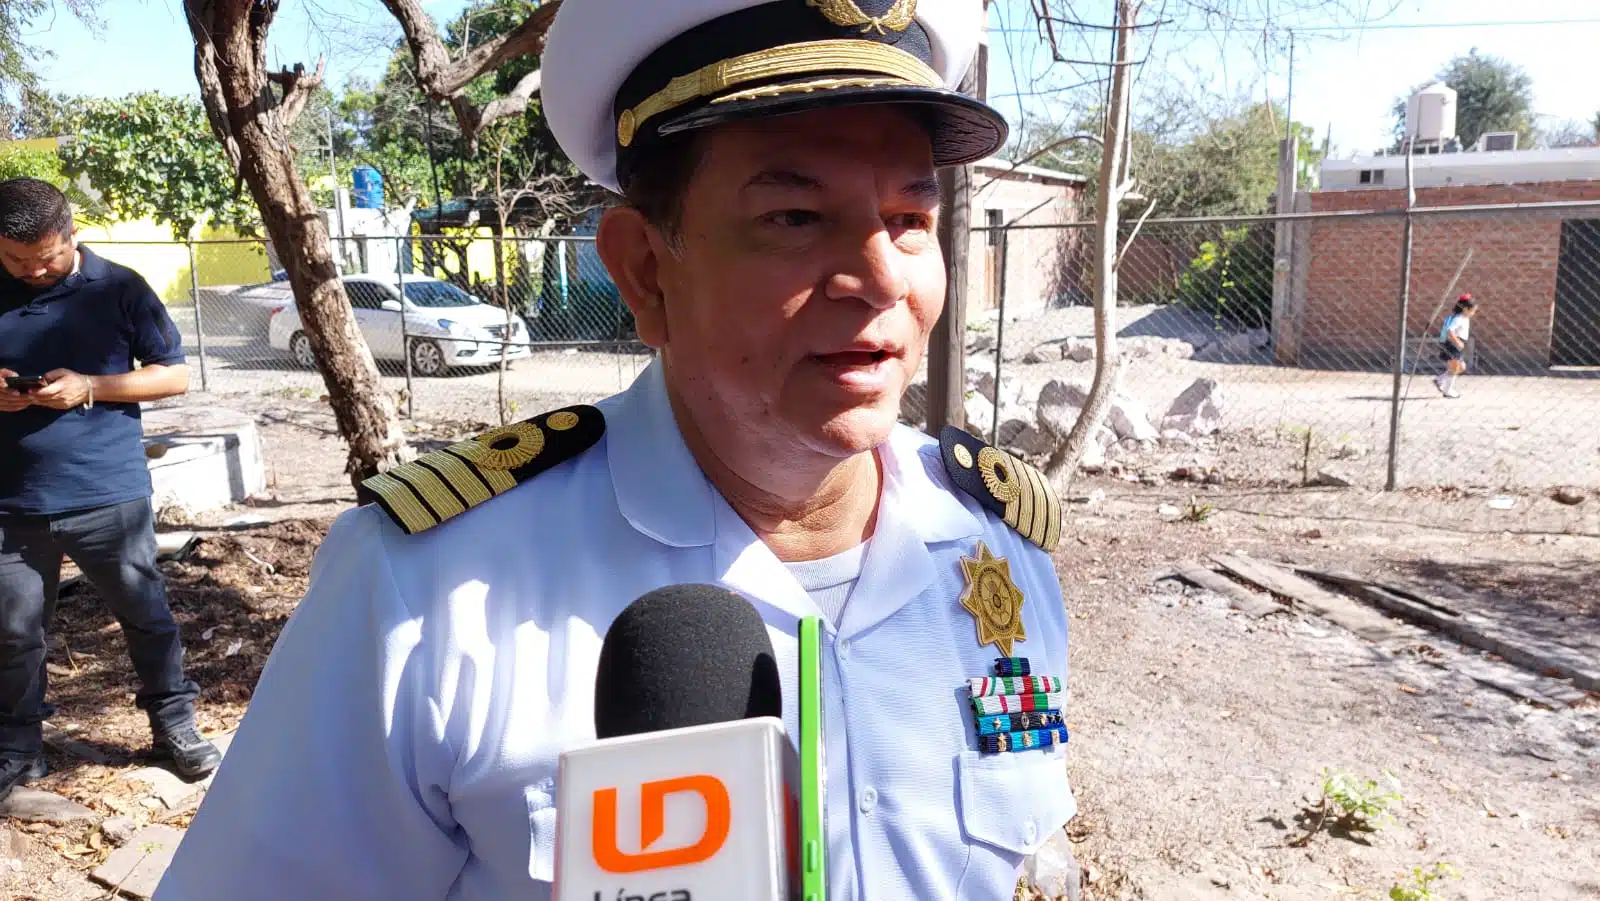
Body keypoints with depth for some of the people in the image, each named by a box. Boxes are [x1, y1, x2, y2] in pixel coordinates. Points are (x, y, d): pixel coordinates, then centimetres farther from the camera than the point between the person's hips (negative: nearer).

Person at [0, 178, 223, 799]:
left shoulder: (119, 289, -3)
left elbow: (174, 375, -1)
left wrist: (90, 387, -15)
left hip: (109, 496, -2)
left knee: (147, 616, 9)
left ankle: (174, 726, 25)